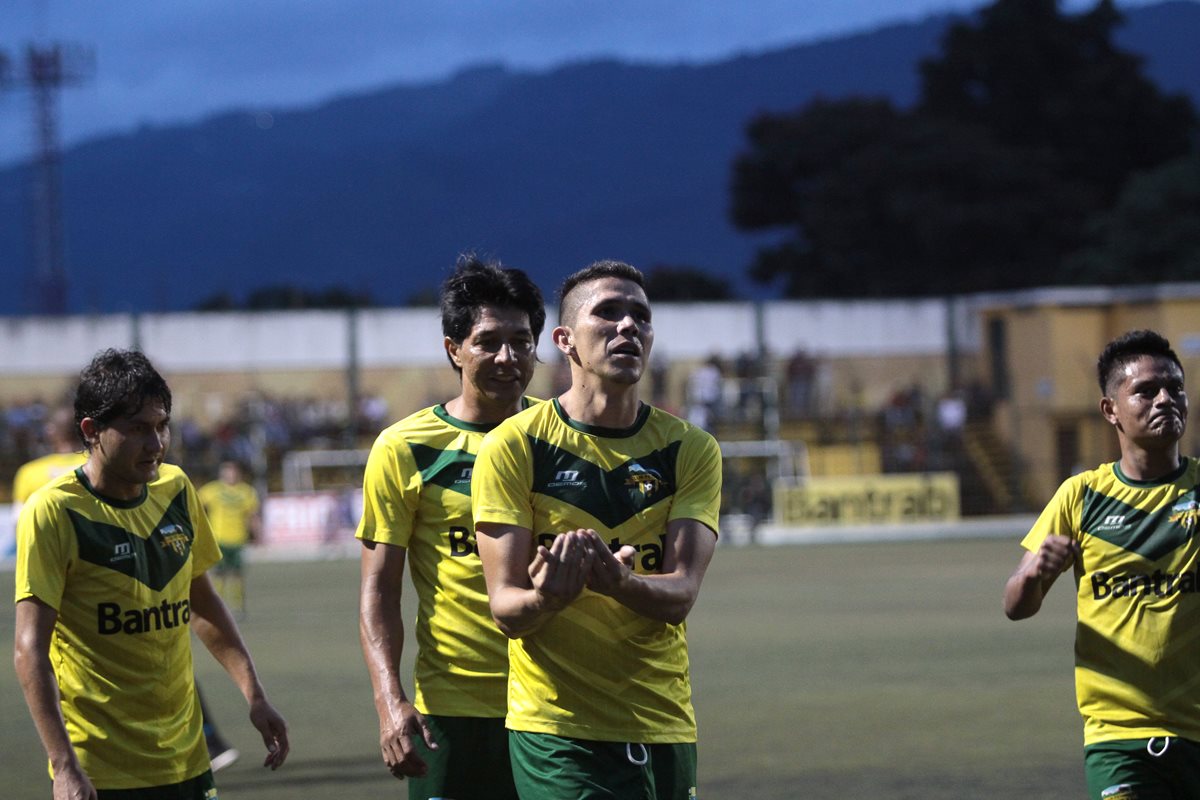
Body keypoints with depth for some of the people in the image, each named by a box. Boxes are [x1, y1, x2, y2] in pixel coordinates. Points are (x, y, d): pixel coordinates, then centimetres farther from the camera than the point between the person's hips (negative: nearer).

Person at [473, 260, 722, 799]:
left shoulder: (690, 450, 5)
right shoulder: (514, 446, -3)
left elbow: (680, 594, -7)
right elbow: (505, 608, -6)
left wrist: (617, 580, -29)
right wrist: (546, 598, -29)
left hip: (665, 728, 3)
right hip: (558, 730, -3)